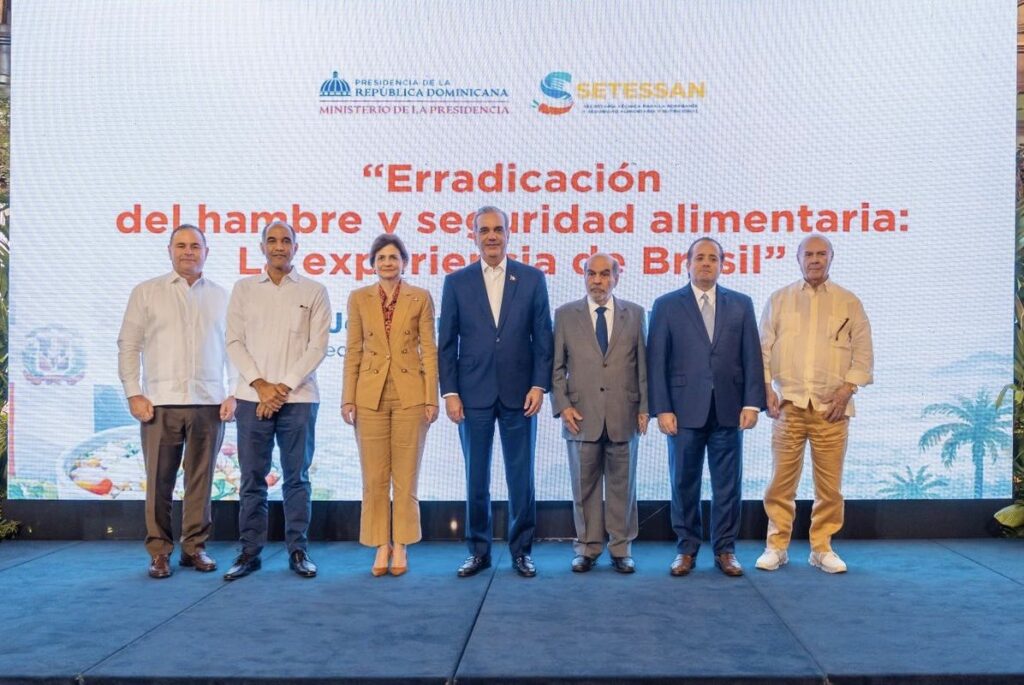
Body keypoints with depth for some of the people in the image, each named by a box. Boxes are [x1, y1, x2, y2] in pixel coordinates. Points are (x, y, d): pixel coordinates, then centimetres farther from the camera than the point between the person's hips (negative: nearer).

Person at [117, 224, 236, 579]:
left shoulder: (221, 296, 12)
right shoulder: (146, 292, 7)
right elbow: (129, 345, 5)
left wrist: (232, 393, 2)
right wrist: (133, 393, -3)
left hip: (209, 403, 1)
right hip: (160, 402, -1)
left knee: (201, 479, 5)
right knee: (159, 480, 0)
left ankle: (195, 546, 17)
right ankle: (159, 551, 11)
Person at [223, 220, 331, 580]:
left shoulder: (314, 291, 6)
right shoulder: (243, 289, 10)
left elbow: (317, 346, -1)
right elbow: (235, 342, 4)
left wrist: (284, 387, -9)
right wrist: (260, 385, -8)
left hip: (298, 399, -1)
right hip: (252, 398, 1)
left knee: (296, 477, 4)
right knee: (252, 478, 4)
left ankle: (298, 550, 11)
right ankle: (250, 551, 11)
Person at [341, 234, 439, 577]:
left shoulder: (420, 298, 2)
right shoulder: (359, 298, 6)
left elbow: (429, 350, 1)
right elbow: (353, 351, 6)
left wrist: (431, 398, -5)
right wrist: (348, 398, 0)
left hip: (410, 394, -1)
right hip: (371, 395, 1)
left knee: (406, 477, 3)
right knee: (374, 478, 3)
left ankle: (401, 548, 13)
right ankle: (381, 548, 14)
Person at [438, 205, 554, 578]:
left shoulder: (532, 279, 4)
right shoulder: (456, 282, 5)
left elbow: (543, 337, 3)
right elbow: (447, 344, 4)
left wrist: (539, 385, -5)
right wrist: (449, 392, -3)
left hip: (518, 393, 0)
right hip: (473, 393, 0)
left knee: (521, 476, 5)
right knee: (476, 476, 7)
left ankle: (522, 550, 17)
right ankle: (478, 550, 18)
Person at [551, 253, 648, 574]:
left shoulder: (635, 314, 7)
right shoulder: (565, 315, 5)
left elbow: (643, 364, 6)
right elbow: (556, 367, 5)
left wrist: (644, 407, 0)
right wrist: (563, 405, -5)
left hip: (623, 415, 0)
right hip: (582, 415, 0)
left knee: (622, 484, 7)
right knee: (585, 485, 6)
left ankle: (621, 549, 16)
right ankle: (587, 548, 17)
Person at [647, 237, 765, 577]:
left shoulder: (741, 304, 9)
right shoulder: (667, 305, 4)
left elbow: (752, 356, 6)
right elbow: (656, 362, 0)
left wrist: (752, 402, -3)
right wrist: (662, 409, -7)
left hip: (729, 409, 1)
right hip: (685, 409, -1)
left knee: (728, 485, 6)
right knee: (684, 483, 6)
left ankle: (725, 550, 17)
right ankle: (686, 549, 18)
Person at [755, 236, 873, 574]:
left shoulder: (849, 302, 9)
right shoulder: (779, 299, 10)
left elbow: (863, 352, 7)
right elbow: (764, 348, 9)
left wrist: (847, 390, -4)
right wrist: (767, 388, -1)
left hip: (832, 406, 0)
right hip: (788, 403, 0)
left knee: (829, 484, 3)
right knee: (781, 481, 0)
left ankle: (822, 548, 15)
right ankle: (777, 546, 10)